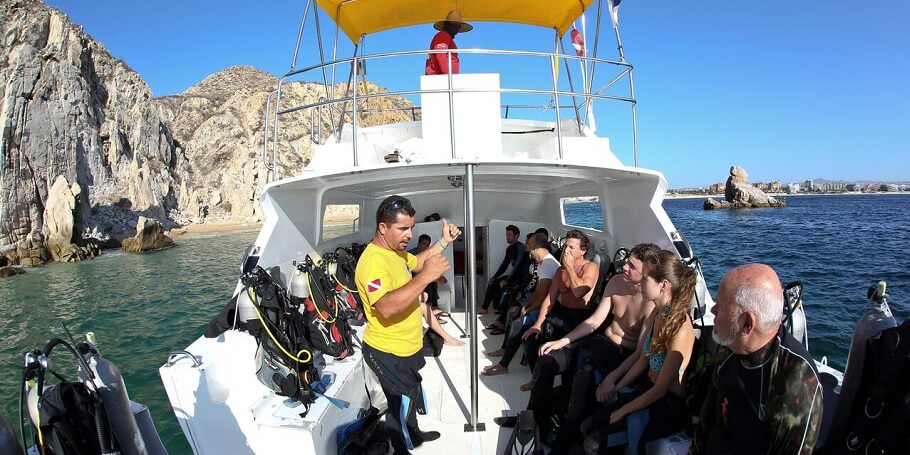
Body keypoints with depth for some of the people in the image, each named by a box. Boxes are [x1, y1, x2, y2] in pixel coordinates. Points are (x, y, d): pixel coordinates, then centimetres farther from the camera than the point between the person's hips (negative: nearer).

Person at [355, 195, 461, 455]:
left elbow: (417, 263, 23)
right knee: (401, 404, 10)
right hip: (388, 352, -10)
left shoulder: (395, 250, 2)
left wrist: (443, 241, 10)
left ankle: (414, 434, 52)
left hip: (406, 346, 10)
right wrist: (425, 277, -45)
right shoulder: (374, 261, -30)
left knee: (411, 396, 29)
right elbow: (385, 307, -43)